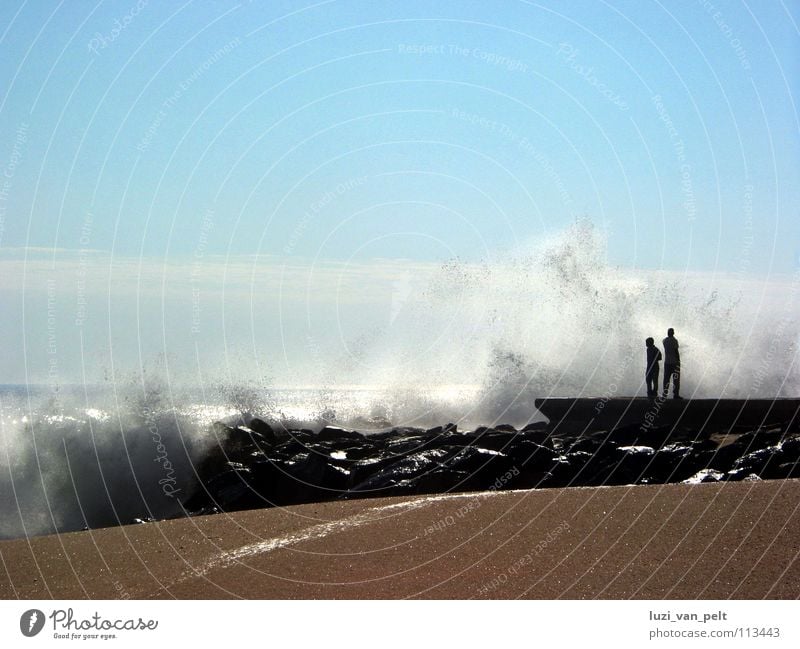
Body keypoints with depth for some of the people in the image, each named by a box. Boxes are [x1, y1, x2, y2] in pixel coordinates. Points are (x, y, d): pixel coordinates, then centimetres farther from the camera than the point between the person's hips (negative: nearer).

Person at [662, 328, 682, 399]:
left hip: (666, 362, 5)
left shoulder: (665, 341, 7)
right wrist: (679, 360, -4)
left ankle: (665, 394, 3)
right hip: (675, 362, -5)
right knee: (676, 379, -2)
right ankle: (675, 394, -6)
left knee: (666, 378, 8)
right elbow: (676, 351, -12)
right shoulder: (674, 340, -10)